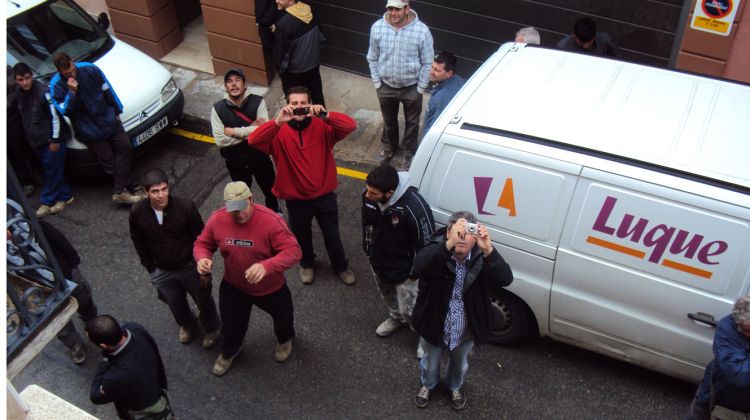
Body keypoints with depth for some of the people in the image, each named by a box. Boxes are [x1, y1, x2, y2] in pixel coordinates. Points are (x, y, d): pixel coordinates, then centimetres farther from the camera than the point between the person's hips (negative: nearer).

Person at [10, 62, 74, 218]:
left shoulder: (43, 92, -19)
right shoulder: (18, 93, 3)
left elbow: (55, 116, -17)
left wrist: (55, 140, -16)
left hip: (51, 140, -7)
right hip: (36, 140, 7)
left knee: (52, 171, 0)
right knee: (51, 170, 12)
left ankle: (47, 202, 9)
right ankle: (64, 196, 24)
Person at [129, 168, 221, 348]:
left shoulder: (186, 207, -27)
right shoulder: (137, 212, -20)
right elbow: (138, 241, -1)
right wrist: (150, 268, 3)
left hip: (189, 266, -2)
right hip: (161, 271, 2)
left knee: (203, 300, 19)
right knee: (176, 304, 26)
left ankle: (212, 328, 50)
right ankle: (186, 325, 59)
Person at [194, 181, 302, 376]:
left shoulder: (271, 220, -35)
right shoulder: (217, 220, -22)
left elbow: (293, 251, -37)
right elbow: (202, 243, -5)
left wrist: (266, 266, -53)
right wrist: (202, 258, -30)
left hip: (271, 287, -2)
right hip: (233, 287, 2)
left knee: (283, 317, 28)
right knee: (232, 324, 26)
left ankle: (284, 339, 65)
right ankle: (228, 352, 61)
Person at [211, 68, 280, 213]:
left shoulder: (258, 102, -18)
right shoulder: (217, 109, -15)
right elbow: (220, 141, -21)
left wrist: (235, 132, -25)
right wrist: (250, 132, -22)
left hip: (260, 158, 0)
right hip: (235, 163, 0)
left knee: (270, 191, 24)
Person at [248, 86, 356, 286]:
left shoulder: (322, 126, -13)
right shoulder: (279, 132, -15)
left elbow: (350, 126, -29)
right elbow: (254, 140, -32)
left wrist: (326, 116, -45)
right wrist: (277, 121, -45)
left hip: (324, 195, 0)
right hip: (296, 198, 0)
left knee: (332, 234, 19)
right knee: (302, 235, 24)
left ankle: (341, 266, 47)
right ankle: (307, 263, 54)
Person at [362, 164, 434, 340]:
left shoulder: (414, 209, -40)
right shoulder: (369, 197, -22)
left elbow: (427, 243, -25)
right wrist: (369, 250, 12)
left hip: (405, 270, -6)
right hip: (379, 262, 6)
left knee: (408, 310, 9)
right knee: (388, 297, 32)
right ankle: (396, 318, 63)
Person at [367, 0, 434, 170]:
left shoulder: (422, 31, -22)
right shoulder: (377, 27, -15)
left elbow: (427, 63, -11)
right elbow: (372, 58, -2)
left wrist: (420, 88, -9)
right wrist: (377, 83, -1)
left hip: (411, 87, -2)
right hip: (386, 86, 2)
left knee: (412, 122, 19)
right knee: (388, 121, 24)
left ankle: (410, 152, 44)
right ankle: (389, 147, 52)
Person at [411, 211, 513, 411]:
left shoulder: (481, 257, -22)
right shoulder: (436, 250, -26)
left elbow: (506, 279, -37)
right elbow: (419, 268, -48)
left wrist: (488, 250, -54)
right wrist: (449, 244, -62)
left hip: (465, 330, 1)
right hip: (434, 325, -1)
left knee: (459, 362, 31)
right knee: (430, 360, 29)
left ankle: (455, 387, 64)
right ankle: (427, 385, 62)